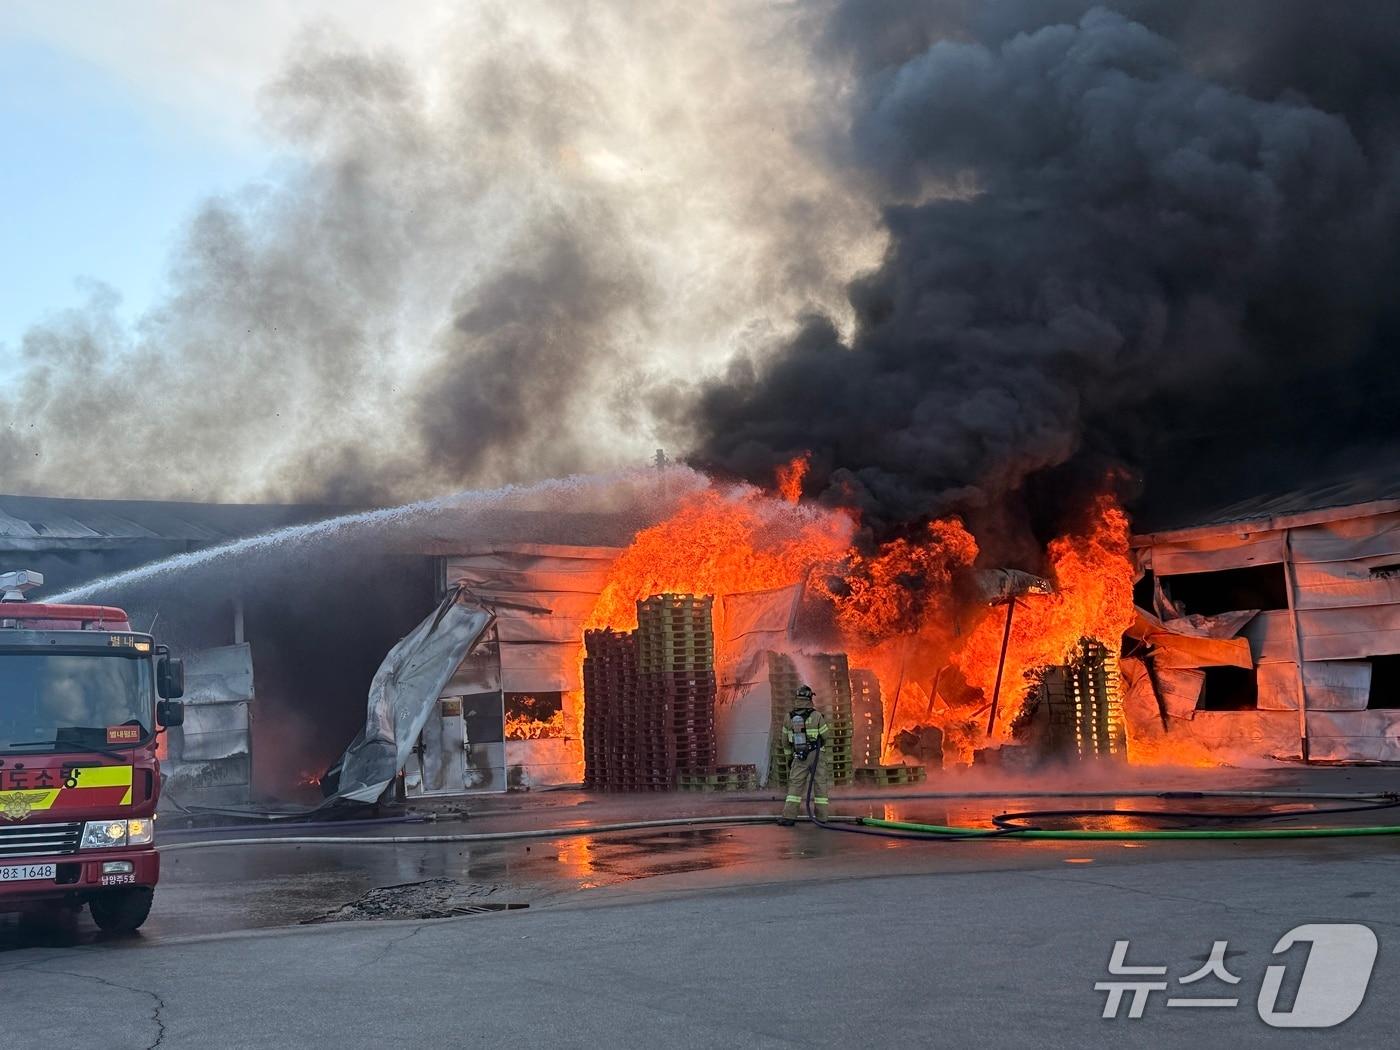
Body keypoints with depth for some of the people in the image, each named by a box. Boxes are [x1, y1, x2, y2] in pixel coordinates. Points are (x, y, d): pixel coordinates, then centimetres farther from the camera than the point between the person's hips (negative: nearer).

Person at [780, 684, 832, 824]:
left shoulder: (789, 717, 1)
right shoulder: (816, 715, -11)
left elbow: (786, 741, 9)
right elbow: (826, 735, -1)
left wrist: (788, 758, 20)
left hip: (799, 756, 2)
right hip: (816, 755, -2)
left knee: (795, 786, 3)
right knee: (820, 785, 7)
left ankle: (789, 817, -8)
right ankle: (821, 817, 6)